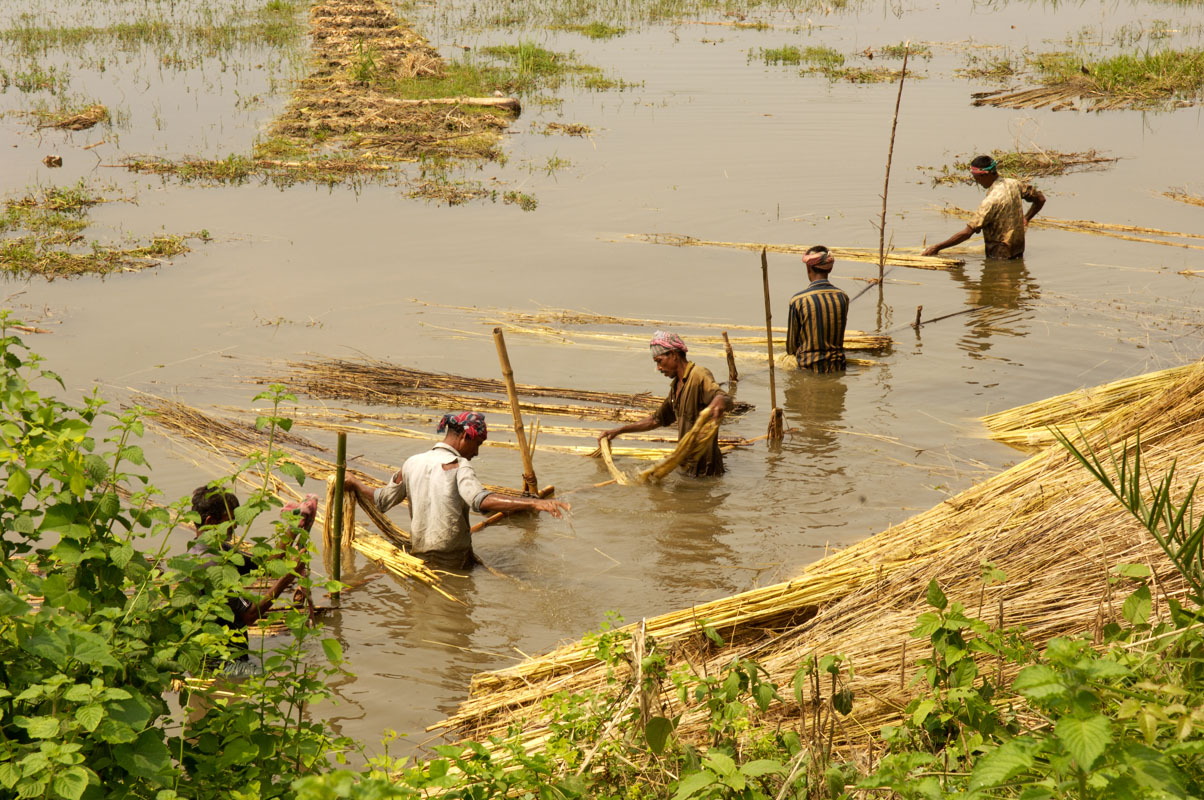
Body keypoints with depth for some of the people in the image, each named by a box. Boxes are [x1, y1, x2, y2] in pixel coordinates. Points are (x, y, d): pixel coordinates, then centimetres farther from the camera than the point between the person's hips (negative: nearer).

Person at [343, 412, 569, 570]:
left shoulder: (412, 464, 8)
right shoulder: (459, 466, -11)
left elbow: (382, 500, 19)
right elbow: (480, 500, -31)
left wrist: (354, 482, 40)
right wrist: (533, 503, -40)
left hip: (419, 557, 6)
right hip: (454, 561, -6)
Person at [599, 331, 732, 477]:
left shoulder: (699, 375, -12)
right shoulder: (676, 386, 19)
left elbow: (726, 400, -30)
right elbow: (657, 419, 31)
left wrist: (717, 404, -55)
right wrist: (620, 430, 29)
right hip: (687, 466, 9)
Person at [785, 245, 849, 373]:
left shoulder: (798, 301, -13)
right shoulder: (843, 297, -1)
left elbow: (791, 348, -3)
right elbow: (838, 336, 12)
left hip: (808, 368, -4)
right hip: (837, 367, 4)